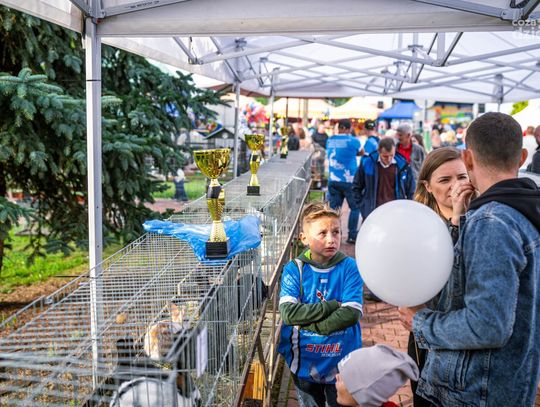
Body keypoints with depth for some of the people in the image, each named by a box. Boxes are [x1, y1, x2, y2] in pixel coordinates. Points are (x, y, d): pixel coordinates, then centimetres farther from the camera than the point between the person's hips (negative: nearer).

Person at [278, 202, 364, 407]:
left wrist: (310, 325, -21)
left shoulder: (349, 267, -10)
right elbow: (288, 312, -20)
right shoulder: (294, 269, -9)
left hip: (341, 362, -1)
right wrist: (333, 306, -22)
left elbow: (351, 314, -18)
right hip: (304, 362, 1)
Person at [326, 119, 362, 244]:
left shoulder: (330, 141, 5)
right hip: (349, 180, -4)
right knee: (355, 207, 7)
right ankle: (352, 235, 6)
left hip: (333, 181, 4)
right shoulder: (353, 141, -8)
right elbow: (360, 152, 10)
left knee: (333, 208, 7)